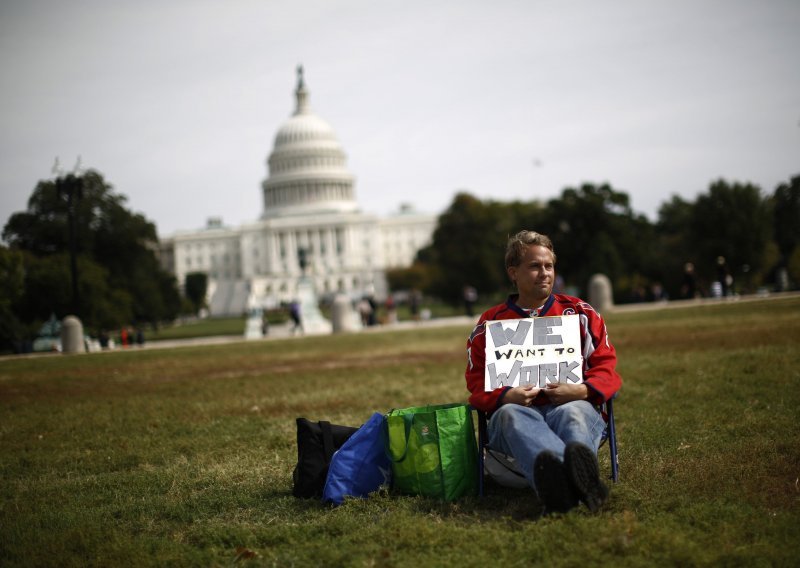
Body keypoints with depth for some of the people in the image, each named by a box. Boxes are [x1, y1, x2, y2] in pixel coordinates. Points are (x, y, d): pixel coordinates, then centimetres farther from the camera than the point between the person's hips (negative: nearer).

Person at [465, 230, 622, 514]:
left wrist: (583, 390, -9)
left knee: (574, 413, -37)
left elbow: (606, 366, 14)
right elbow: (477, 382, 13)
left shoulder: (580, 313, 18)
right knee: (510, 414, -39)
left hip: (572, 404, 1)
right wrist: (506, 397, -10)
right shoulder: (490, 323, 17)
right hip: (518, 408, -1)